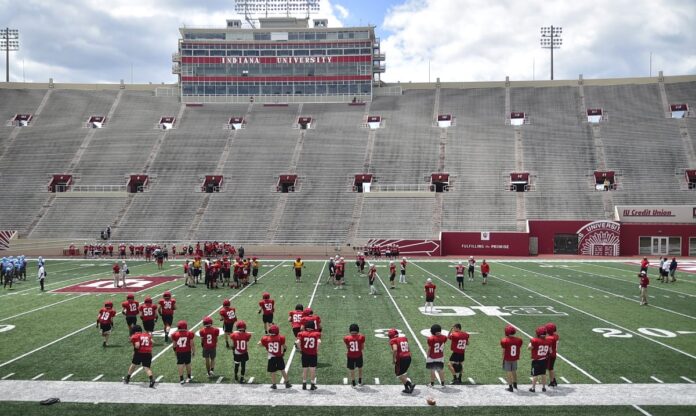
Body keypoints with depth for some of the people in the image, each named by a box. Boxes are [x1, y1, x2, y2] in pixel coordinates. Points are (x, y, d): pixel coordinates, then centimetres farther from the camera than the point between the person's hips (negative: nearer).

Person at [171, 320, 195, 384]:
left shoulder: (175, 334, -5)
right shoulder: (189, 333, -6)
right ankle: (189, 377, 28)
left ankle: (181, 379, 1)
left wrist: (175, 351, 18)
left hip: (179, 352, -1)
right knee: (188, 364, 16)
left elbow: (174, 345, 3)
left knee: (180, 365, 3)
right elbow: (192, 344, -2)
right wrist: (193, 351, 9)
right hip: (187, 351, 1)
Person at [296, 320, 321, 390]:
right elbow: (319, 342, -19)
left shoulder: (301, 334, -3)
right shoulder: (317, 333, -5)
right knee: (313, 370, 9)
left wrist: (300, 349, -2)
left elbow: (297, 342, -15)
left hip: (304, 354, 1)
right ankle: (312, 385, 14)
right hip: (313, 354, -1)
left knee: (304, 369, 13)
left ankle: (304, 384, 19)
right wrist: (317, 350, -7)